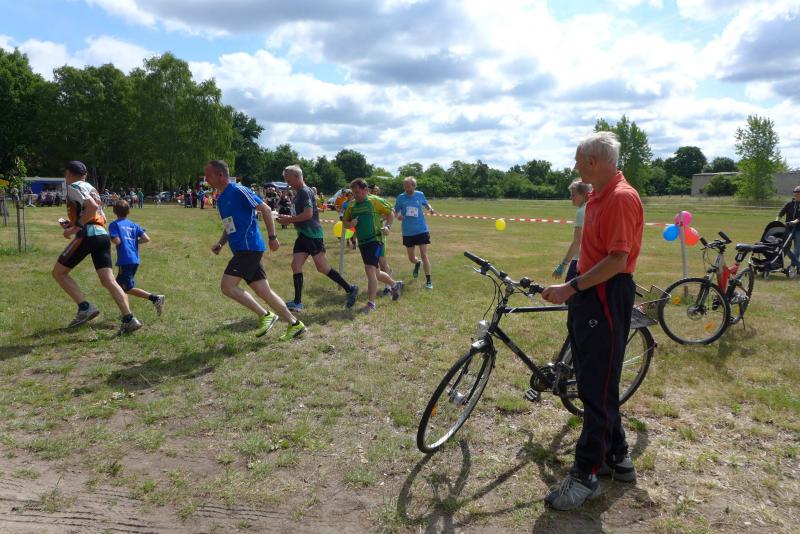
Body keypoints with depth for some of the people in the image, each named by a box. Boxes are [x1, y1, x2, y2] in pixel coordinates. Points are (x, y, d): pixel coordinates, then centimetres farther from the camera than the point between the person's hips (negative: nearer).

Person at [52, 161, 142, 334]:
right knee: (108, 280, 1)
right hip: (103, 235, 8)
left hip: (88, 235, -7)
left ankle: (85, 308, -8)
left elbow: (92, 206, -17)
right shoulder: (91, 188, 26)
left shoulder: (74, 187, 1)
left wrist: (77, 227, -14)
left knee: (58, 272, 6)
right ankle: (129, 319, -9)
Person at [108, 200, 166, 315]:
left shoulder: (114, 225, -2)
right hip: (135, 260, 7)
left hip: (125, 261, -7)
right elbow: (146, 239, 2)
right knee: (119, 285, 21)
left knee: (128, 288, -5)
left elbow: (117, 241, -15)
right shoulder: (133, 225, 13)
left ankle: (155, 298, -22)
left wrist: (109, 238, 5)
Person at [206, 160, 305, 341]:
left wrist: (272, 237, -14)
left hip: (249, 248, -9)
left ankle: (265, 315, -4)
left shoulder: (238, 191, -10)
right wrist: (220, 243, 11)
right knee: (264, 291, 6)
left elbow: (265, 209, -12)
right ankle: (295, 324, 13)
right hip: (242, 250, 9)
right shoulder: (220, 199, 18)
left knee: (227, 286, -13)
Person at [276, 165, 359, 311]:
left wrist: (289, 219, -16)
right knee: (296, 265, 2)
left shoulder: (305, 192, -13)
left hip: (313, 235, -10)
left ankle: (350, 289, 4)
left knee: (322, 268, -7)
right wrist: (289, 218, 13)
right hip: (303, 235, 10)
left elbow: (308, 214, -24)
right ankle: (297, 302, 5)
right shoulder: (299, 192, 16)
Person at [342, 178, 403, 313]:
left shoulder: (375, 201, -7)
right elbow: (345, 222, 14)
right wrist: (350, 224, -8)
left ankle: (371, 303, -12)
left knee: (370, 269, -19)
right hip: (362, 242, 7)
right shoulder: (351, 205, 8)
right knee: (375, 273, 17)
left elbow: (390, 213, 1)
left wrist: (387, 226, -14)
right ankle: (395, 284, 44)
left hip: (375, 240, -7)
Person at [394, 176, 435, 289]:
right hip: (408, 232, 1)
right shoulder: (401, 197, -6)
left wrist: (430, 208, -7)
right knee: (411, 258, 12)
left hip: (422, 230, -1)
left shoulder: (420, 195, -4)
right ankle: (417, 263, 50)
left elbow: (425, 203, 14)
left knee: (424, 255, -8)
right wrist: (398, 215, -19)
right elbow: (396, 210, 3)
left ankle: (428, 280, 1)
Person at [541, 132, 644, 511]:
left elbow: (617, 260, -22)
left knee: (598, 388, -3)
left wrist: (570, 288, -22)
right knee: (593, 383, 16)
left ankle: (586, 476, 7)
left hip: (607, 298, -10)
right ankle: (616, 457, 30)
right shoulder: (597, 197, 15)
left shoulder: (622, 198, -17)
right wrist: (572, 288, 19)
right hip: (588, 295, 10)